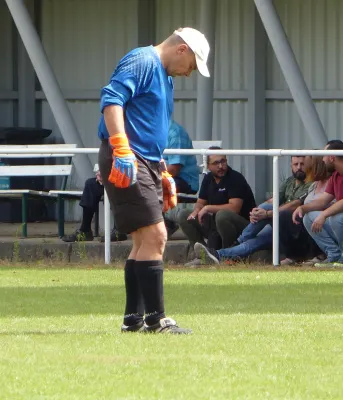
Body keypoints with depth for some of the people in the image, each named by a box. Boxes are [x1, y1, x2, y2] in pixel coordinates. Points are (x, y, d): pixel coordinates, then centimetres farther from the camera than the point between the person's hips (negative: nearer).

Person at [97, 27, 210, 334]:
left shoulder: (165, 78, 24)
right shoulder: (142, 62, -7)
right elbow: (112, 100, -21)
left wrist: (165, 176, 30)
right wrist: (121, 148, -29)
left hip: (146, 164, 11)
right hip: (126, 163, -11)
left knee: (146, 241, 11)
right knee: (154, 235, -13)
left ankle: (133, 318, 15)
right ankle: (155, 318, -12)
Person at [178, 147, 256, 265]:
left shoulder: (236, 178, -16)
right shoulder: (208, 179, 7)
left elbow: (234, 208, -26)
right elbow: (200, 203, 14)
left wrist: (208, 208, -18)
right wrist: (196, 211, -12)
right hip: (215, 226, 8)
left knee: (222, 215, -39)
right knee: (184, 215, 2)